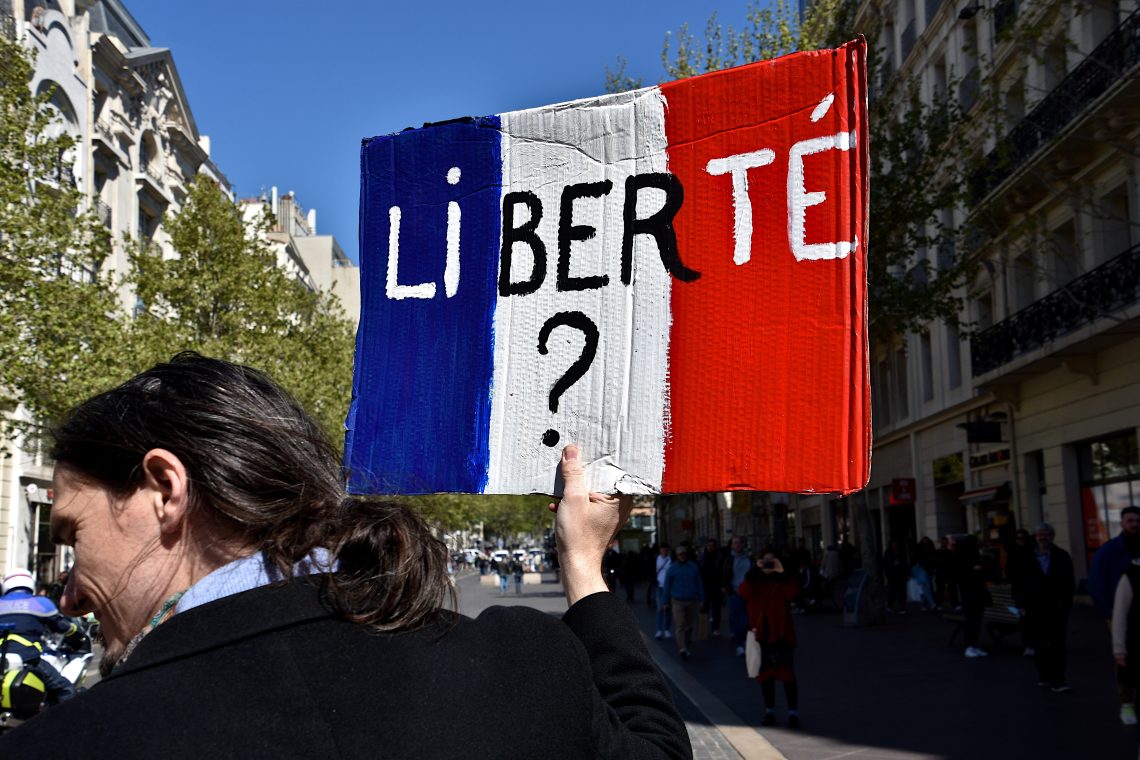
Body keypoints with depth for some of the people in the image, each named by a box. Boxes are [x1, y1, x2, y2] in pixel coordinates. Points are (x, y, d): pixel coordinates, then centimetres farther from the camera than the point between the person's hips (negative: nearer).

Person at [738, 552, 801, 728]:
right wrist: (754, 570, -22)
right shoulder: (754, 580, 7)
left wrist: (782, 573, -26)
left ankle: (793, 713, -2)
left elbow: (792, 593, -17)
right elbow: (744, 593, -15)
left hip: (782, 634, -2)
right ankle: (769, 711, 19)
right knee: (766, 674, 9)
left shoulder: (782, 581, 4)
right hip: (761, 634, 2)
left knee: (787, 674, -4)